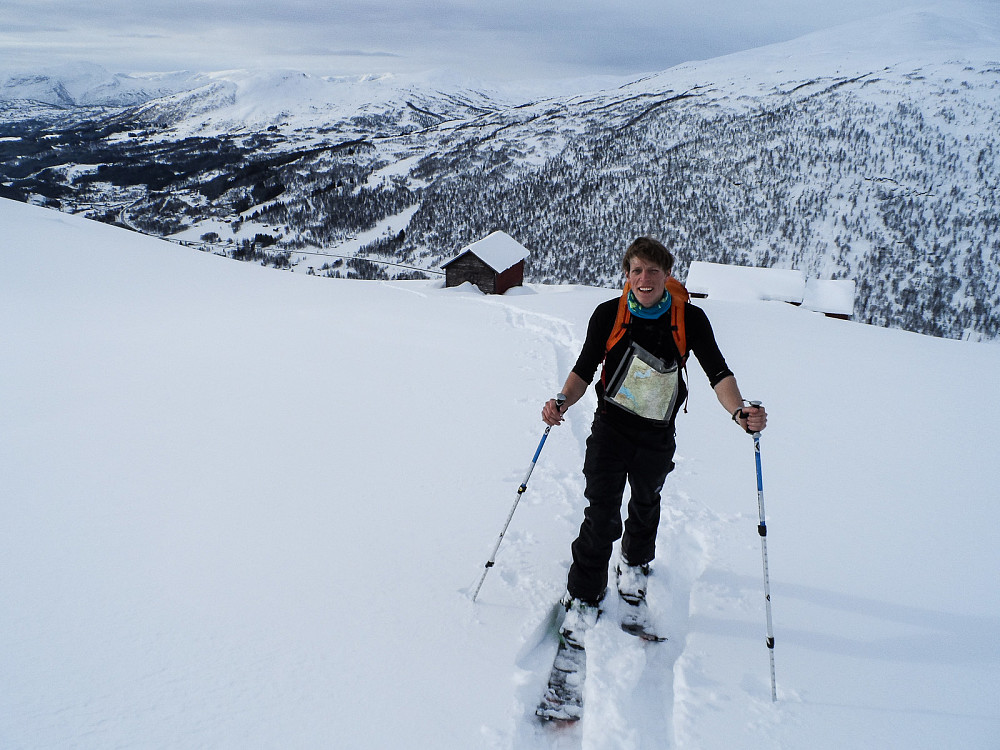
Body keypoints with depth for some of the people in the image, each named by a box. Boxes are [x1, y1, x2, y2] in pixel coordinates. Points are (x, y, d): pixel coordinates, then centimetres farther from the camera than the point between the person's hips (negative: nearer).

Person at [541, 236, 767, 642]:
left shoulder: (690, 318, -13)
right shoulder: (608, 314, -12)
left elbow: (717, 371, -18)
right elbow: (585, 368, -8)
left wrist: (739, 411, -37)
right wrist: (563, 401, -27)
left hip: (658, 438, 2)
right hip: (610, 429, -1)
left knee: (645, 505, 24)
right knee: (601, 516, -8)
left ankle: (635, 563, 53)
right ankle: (583, 597, 11)